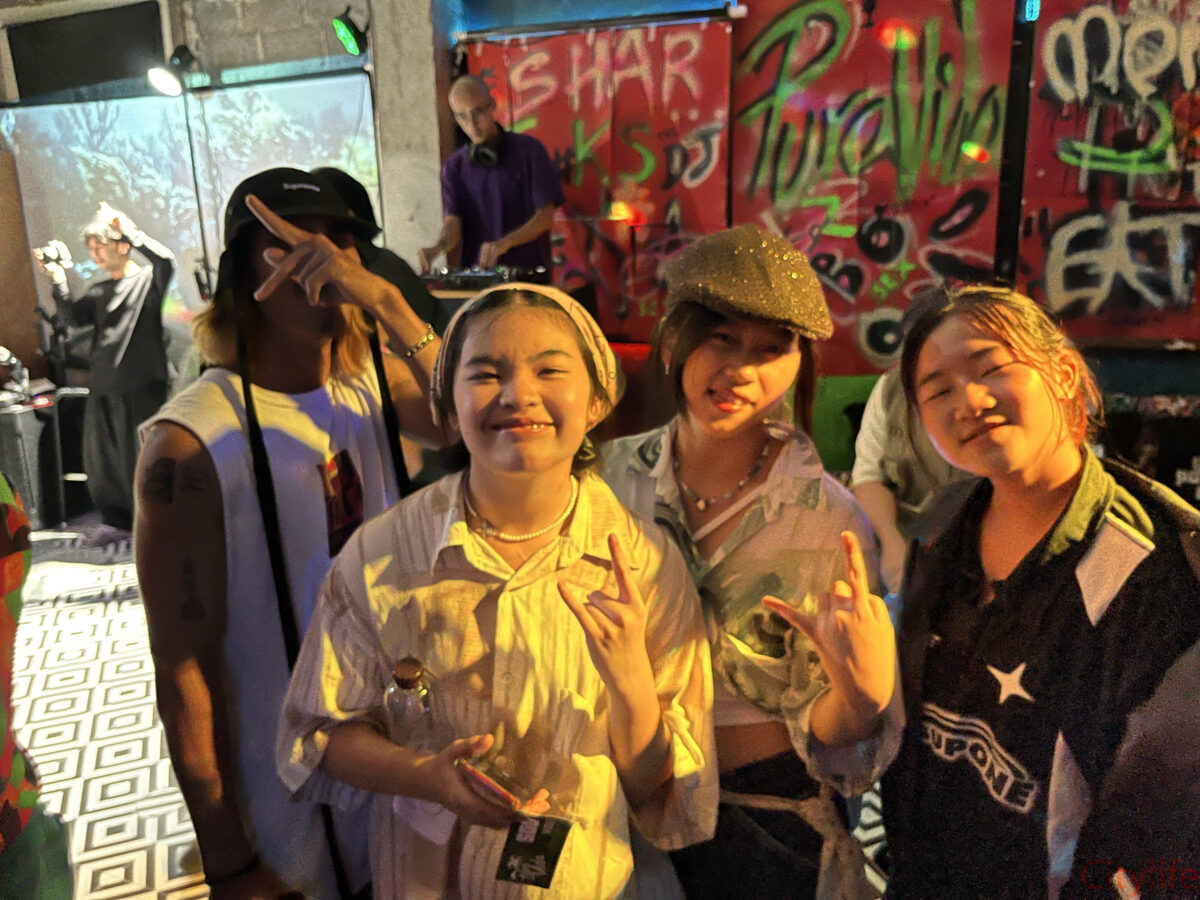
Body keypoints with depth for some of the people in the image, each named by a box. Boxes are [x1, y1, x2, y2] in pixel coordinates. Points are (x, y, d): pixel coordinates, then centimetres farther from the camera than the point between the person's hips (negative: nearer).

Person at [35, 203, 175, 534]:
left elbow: (166, 260, -21)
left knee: (140, 458, -4)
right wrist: (58, 282, -1)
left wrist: (130, 232, -22)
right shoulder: (99, 291, 20)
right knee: (101, 460, 11)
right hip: (103, 386, 7)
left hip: (141, 386, -7)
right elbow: (76, 317, 8)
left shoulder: (148, 279, -1)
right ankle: (119, 521, 25)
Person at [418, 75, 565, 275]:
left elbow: (546, 216, -4)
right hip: (475, 276, 3)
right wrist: (438, 247, -21)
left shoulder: (529, 150, 2)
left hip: (527, 272, -2)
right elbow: (453, 221, 3)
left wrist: (505, 243, -20)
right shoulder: (454, 167, 11)